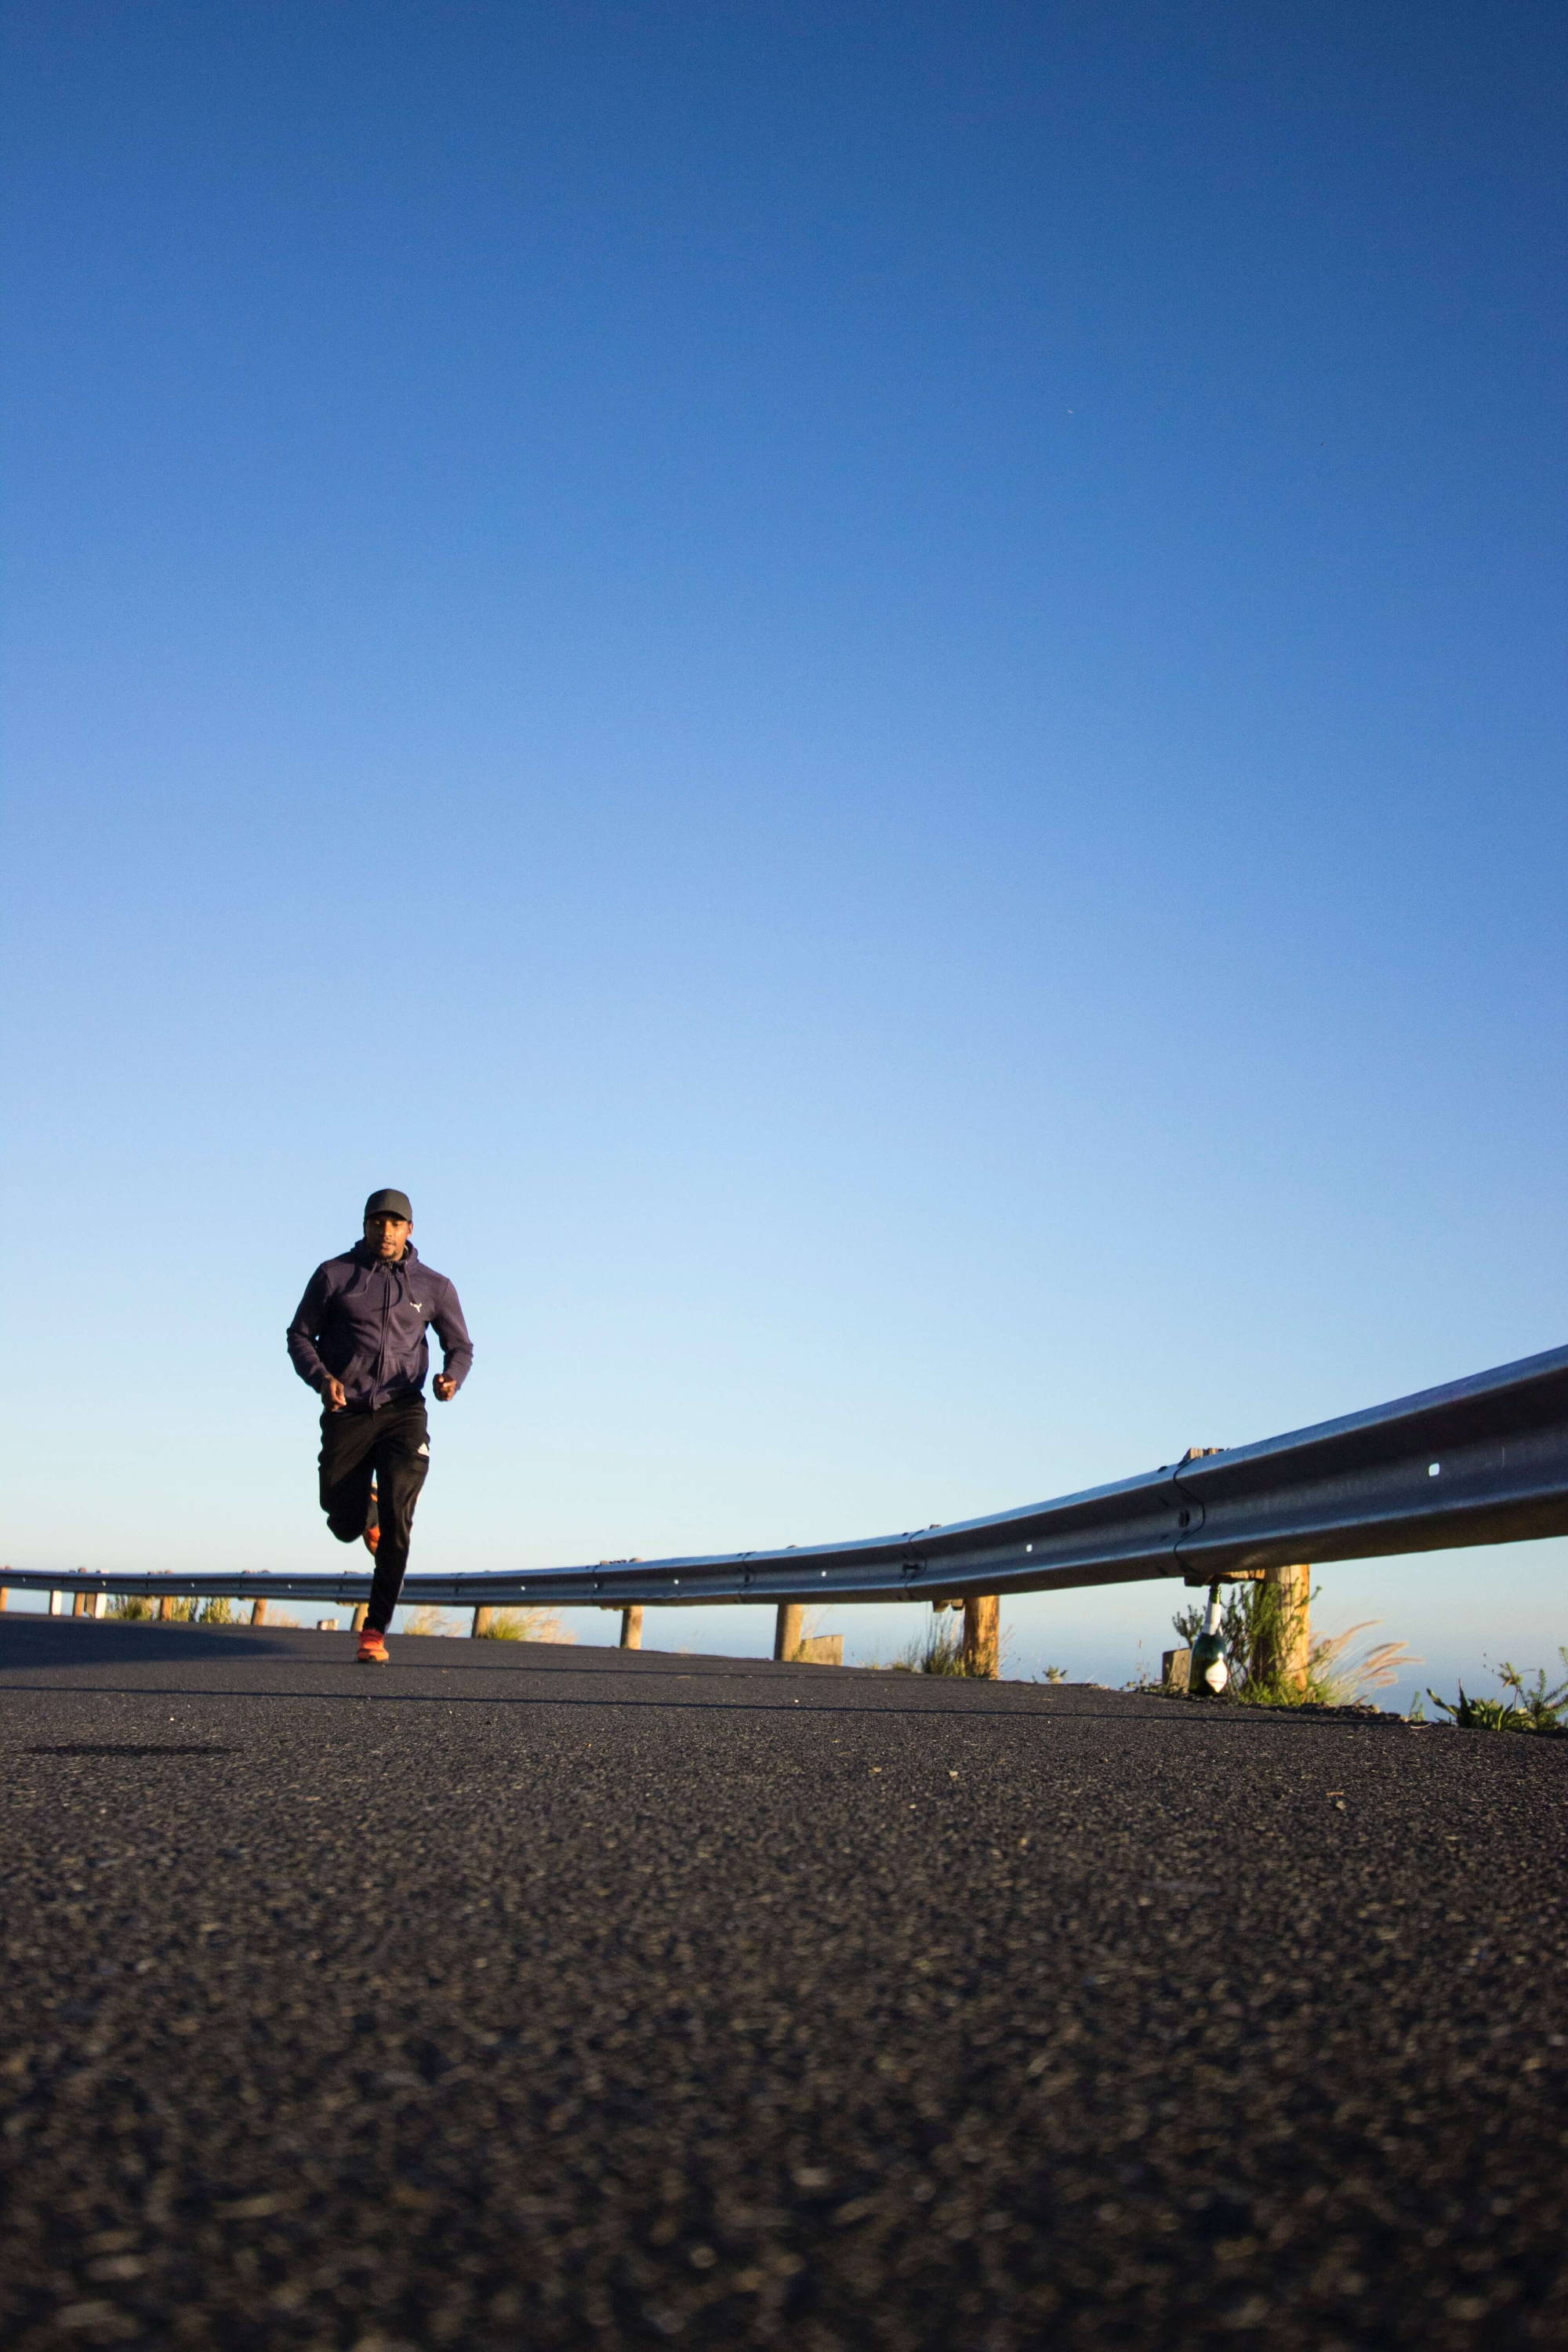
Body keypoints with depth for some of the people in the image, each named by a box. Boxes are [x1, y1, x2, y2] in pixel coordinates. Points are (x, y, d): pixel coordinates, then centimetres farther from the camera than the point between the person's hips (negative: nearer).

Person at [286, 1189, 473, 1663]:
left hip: (403, 1412, -1)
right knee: (345, 1526, 3)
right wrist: (321, 1378, -11)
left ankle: (376, 1629, -10)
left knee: (397, 1516, -18)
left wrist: (452, 1378, -9)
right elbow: (299, 1335, 9)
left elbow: (460, 1344, 14)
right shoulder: (334, 1275, 4)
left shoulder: (433, 1286, 7)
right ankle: (365, 1506, 42)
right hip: (346, 1413, 1)